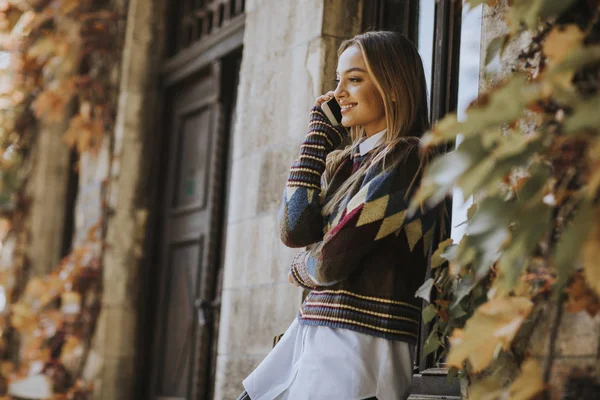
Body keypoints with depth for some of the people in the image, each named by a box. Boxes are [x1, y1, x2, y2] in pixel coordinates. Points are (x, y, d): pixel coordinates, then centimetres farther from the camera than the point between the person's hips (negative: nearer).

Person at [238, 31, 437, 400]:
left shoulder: (407, 159, -12)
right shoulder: (343, 161, 13)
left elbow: (333, 261, -16)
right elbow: (294, 232, -3)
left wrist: (302, 270, 7)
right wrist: (321, 135, 3)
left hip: (363, 344, -8)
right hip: (312, 334, 8)